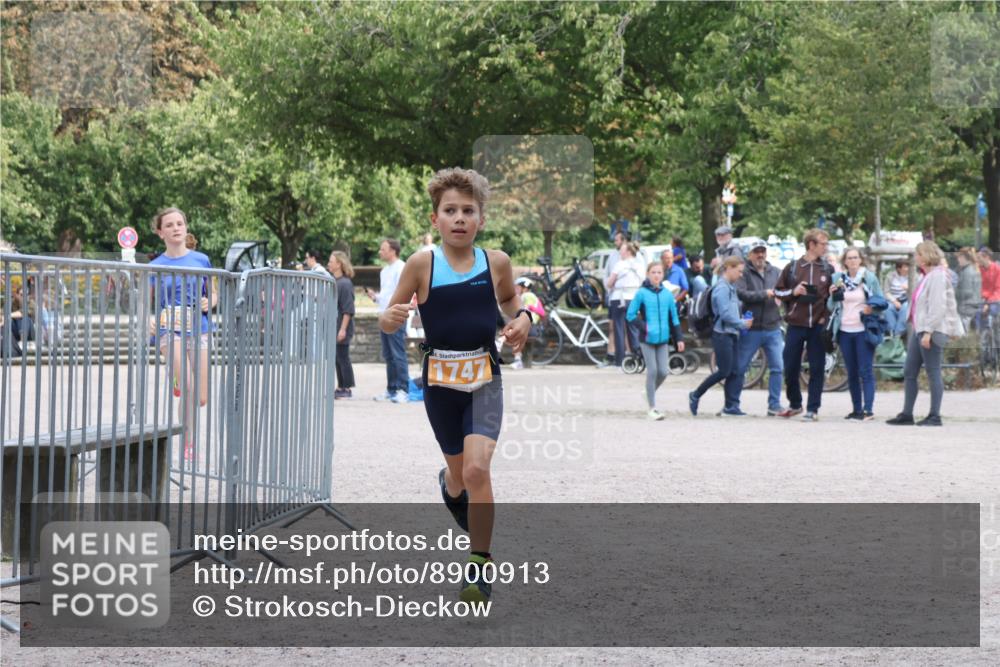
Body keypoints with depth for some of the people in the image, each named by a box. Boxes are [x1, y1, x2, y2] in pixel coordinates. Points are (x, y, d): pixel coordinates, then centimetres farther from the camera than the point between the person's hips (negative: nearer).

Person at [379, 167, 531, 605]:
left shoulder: (496, 262, -3)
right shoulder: (422, 263, -8)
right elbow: (388, 319, -3)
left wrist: (522, 318, 0)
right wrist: (392, 317, -25)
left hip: (485, 377, 0)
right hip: (439, 379, 1)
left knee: (477, 469, -18)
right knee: (459, 472, 15)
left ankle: (479, 565, -7)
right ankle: (449, 485, 55)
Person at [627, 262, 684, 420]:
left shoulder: (667, 294, 5)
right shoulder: (642, 293, -5)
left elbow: (674, 318, 11)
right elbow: (630, 315, -2)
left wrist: (679, 339, 9)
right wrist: (643, 328, -13)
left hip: (663, 338, 3)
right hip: (647, 339, -3)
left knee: (663, 371, 0)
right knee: (652, 371, -3)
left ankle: (650, 393, 28)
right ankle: (652, 408, 5)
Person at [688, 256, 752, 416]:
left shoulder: (731, 287, 16)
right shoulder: (722, 288, -14)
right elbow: (725, 314, -19)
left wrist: (743, 322, 6)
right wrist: (743, 324, -10)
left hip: (732, 334, 9)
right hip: (722, 335, -9)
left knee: (735, 372, 5)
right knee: (724, 371, -6)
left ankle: (731, 407, 6)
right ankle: (695, 396, 9)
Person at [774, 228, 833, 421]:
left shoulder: (827, 269, 6)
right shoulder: (792, 267, 4)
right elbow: (778, 291, 9)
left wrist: (827, 316, -2)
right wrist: (793, 292, -8)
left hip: (818, 326, 0)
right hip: (795, 325, 0)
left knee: (817, 368, -1)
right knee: (790, 367, 4)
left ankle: (813, 409, 5)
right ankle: (795, 404, 24)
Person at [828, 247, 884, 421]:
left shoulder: (870, 278, 0)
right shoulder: (838, 278, 7)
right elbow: (831, 307, 11)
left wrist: (872, 309, -16)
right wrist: (832, 296, -9)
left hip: (863, 330, -4)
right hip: (844, 330, 4)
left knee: (866, 371, -8)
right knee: (851, 373, 7)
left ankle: (868, 410, -11)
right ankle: (856, 409, 13)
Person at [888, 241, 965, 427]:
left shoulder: (938, 276, -13)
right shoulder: (927, 276, 17)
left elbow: (937, 307, -20)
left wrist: (928, 332, -23)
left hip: (932, 332, -10)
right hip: (919, 330, 10)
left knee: (933, 373, -4)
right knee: (909, 373, 9)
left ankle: (935, 416, 0)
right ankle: (907, 414, 14)